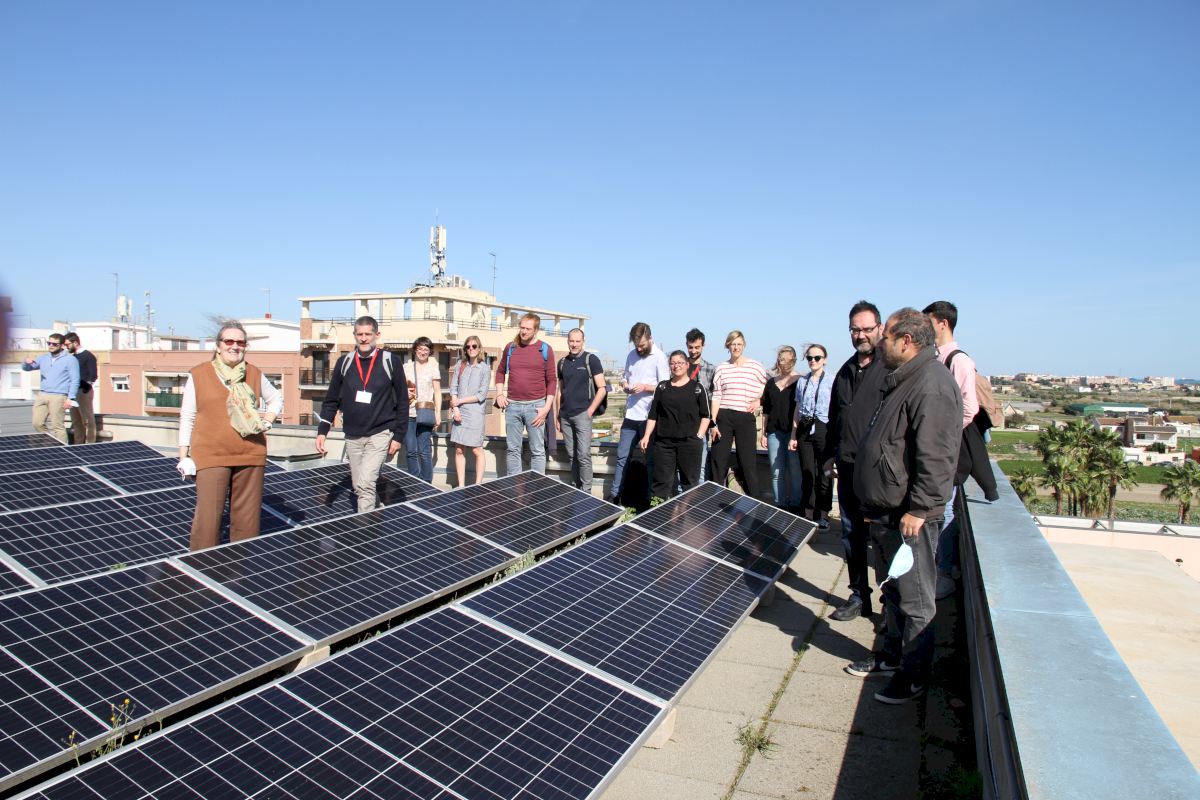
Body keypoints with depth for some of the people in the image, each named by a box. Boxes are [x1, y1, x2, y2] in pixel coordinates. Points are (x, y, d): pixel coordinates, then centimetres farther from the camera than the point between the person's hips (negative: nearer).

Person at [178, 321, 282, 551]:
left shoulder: (255, 374, 10)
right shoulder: (199, 374, 3)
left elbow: (276, 398, 26)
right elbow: (187, 418, 5)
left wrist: (269, 418, 7)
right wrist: (184, 456, 1)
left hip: (251, 456, 3)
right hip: (211, 456, -3)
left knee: (247, 516, 7)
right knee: (208, 517, -6)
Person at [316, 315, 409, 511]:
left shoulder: (389, 362, -5)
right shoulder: (344, 362, 4)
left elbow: (402, 401, -2)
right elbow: (331, 400, 8)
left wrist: (398, 436, -5)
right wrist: (322, 430, -1)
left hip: (380, 434, -4)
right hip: (352, 436, 4)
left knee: (365, 484, -16)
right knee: (359, 487, 10)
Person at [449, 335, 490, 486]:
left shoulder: (484, 369, -1)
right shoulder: (460, 365, 8)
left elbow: (482, 395, -6)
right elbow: (453, 388, 6)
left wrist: (460, 401, -5)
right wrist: (455, 409, -5)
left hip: (475, 413, -3)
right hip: (459, 412, 3)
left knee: (477, 450, -1)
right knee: (459, 450, 4)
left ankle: (478, 484, 7)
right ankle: (461, 485, 10)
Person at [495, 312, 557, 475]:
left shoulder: (545, 349, -2)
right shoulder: (510, 347, 8)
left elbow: (552, 380, -2)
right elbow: (500, 372, 20)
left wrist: (547, 407, -9)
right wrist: (499, 394, 6)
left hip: (535, 406, -3)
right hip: (512, 405, 3)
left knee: (537, 451, 2)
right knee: (513, 449, 9)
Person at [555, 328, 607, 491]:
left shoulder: (591, 359, -2)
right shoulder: (562, 362, 13)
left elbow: (602, 388, -5)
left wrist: (590, 411, -10)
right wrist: (557, 415, 15)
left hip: (582, 414, -5)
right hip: (565, 416, 5)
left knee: (583, 455, -9)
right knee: (572, 455, 8)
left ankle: (586, 491, -1)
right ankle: (574, 488, 18)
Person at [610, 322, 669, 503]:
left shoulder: (659, 357, -8)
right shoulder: (632, 355, 10)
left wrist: (645, 387, -21)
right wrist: (625, 384, -1)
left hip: (649, 417, -5)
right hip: (631, 415, 6)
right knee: (622, 456, 9)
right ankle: (615, 494, 19)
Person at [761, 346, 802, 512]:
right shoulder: (771, 383, 13)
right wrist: (763, 433, 12)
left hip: (793, 432, -4)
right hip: (774, 433, 4)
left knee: (795, 472, 0)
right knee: (776, 473, 6)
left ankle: (796, 507, 10)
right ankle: (779, 506, 15)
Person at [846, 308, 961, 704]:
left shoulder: (932, 385, -20)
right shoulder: (902, 381, 14)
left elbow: (936, 458, -26)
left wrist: (917, 510, -24)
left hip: (910, 517, -10)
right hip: (886, 513, 11)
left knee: (914, 599, 4)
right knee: (890, 588, 22)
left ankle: (914, 674, 17)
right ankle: (892, 654, 37)